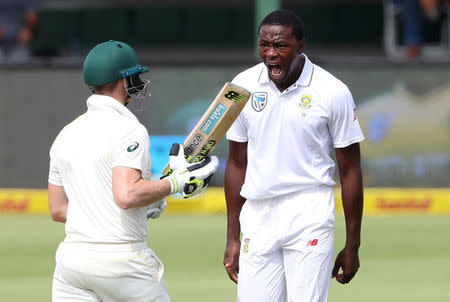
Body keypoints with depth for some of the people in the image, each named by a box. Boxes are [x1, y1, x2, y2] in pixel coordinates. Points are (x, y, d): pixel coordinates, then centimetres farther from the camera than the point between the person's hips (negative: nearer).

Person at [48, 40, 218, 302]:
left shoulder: (65, 135, 14)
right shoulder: (129, 130, -9)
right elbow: (126, 196, -23)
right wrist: (176, 182, -9)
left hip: (72, 258, 6)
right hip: (122, 258, -6)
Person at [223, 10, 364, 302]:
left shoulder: (333, 92, -5)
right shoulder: (243, 86, 5)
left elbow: (350, 171, 0)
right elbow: (237, 164, 13)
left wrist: (352, 246, 0)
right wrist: (232, 239, 12)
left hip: (310, 215, -3)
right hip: (257, 217, 4)